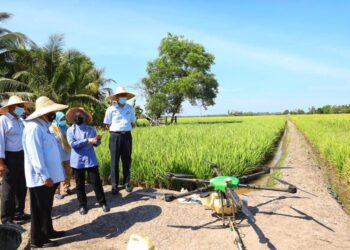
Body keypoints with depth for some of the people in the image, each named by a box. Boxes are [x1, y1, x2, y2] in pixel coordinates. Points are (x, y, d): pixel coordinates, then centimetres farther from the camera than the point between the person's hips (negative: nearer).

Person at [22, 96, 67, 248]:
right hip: (40, 178, -10)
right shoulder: (34, 128, -21)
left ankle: (48, 231, 36)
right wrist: (45, 176, -24)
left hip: (49, 176, 10)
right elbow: (36, 155, -25)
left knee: (47, 207, 21)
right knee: (39, 209, 5)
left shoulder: (44, 126, 11)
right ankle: (37, 240, 19)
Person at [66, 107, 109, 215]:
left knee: (96, 182, 3)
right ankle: (82, 205, 24)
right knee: (80, 184, 10)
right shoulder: (70, 130, 0)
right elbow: (72, 144, -15)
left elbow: (96, 144, 6)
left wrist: (98, 140, -17)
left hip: (91, 160, 0)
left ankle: (102, 202, 16)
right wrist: (87, 141, -21)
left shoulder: (91, 129, 5)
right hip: (78, 161, 0)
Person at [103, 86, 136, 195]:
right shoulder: (111, 109, -2)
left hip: (127, 136, 3)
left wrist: (126, 129, 6)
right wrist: (116, 131, 3)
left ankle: (127, 182, 20)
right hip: (115, 136, -2)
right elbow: (108, 125, 6)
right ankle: (114, 185, 9)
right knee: (114, 161, 1)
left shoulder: (130, 108, 7)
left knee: (127, 160, 8)